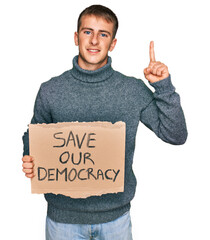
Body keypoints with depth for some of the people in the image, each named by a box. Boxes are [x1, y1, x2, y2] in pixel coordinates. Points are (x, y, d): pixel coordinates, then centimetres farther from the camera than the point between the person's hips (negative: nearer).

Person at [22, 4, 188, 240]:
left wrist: (163, 86, -17)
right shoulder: (50, 90, -6)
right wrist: (30, 161, -14)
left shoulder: (133, 90, -6)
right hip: (63, 214, 0)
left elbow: (176, 136, -7)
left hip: (115, 214, 1)